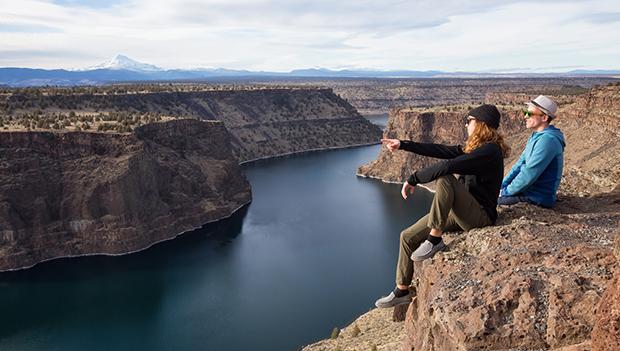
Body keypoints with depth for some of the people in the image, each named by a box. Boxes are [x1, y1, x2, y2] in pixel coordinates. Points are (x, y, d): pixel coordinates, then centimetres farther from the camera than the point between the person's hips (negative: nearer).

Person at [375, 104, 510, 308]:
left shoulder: (490, 151, -18)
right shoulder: (475, 148, 13)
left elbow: (447, 166, -29)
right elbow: (439, 150, 12)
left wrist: (414, 179, -23)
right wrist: (402, 145, 12)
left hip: (480, 215, -9)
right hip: (459, 213, 9)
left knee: (445, 179, -34)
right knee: (407, 237, 2)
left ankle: (434, 240, -25)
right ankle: (402, 292, 14)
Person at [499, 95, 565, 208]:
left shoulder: (547, 140, -22)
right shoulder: (535, 136, 11)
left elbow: (529, 175, -24)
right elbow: (520, 164, 14)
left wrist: (505, 192, -14)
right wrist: (501, 185, 4)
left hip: (538, 198, -9)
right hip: (529, 189, 9)